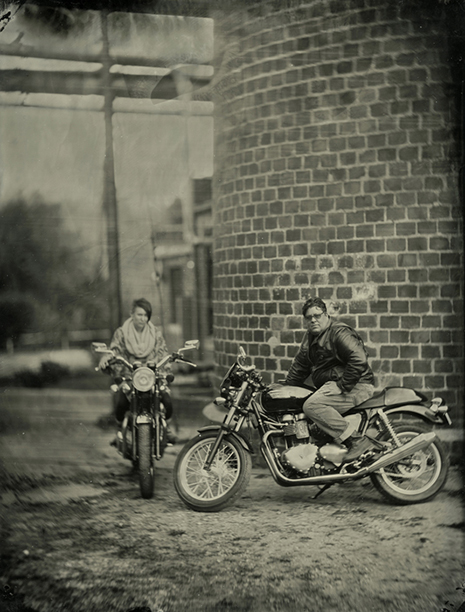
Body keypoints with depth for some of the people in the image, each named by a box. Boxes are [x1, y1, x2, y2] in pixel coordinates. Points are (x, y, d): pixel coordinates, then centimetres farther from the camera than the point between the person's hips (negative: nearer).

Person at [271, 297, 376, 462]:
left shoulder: (339, 332, -12)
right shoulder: (310, 337, 17)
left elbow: (359, 360, -25)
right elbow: (300, 365, 26)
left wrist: (342, 386, -24)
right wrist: (287, 388, 15)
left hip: (356, 386, -10)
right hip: (329, 386, 10)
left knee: (312, 406, -30)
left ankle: (357, 441, -30)